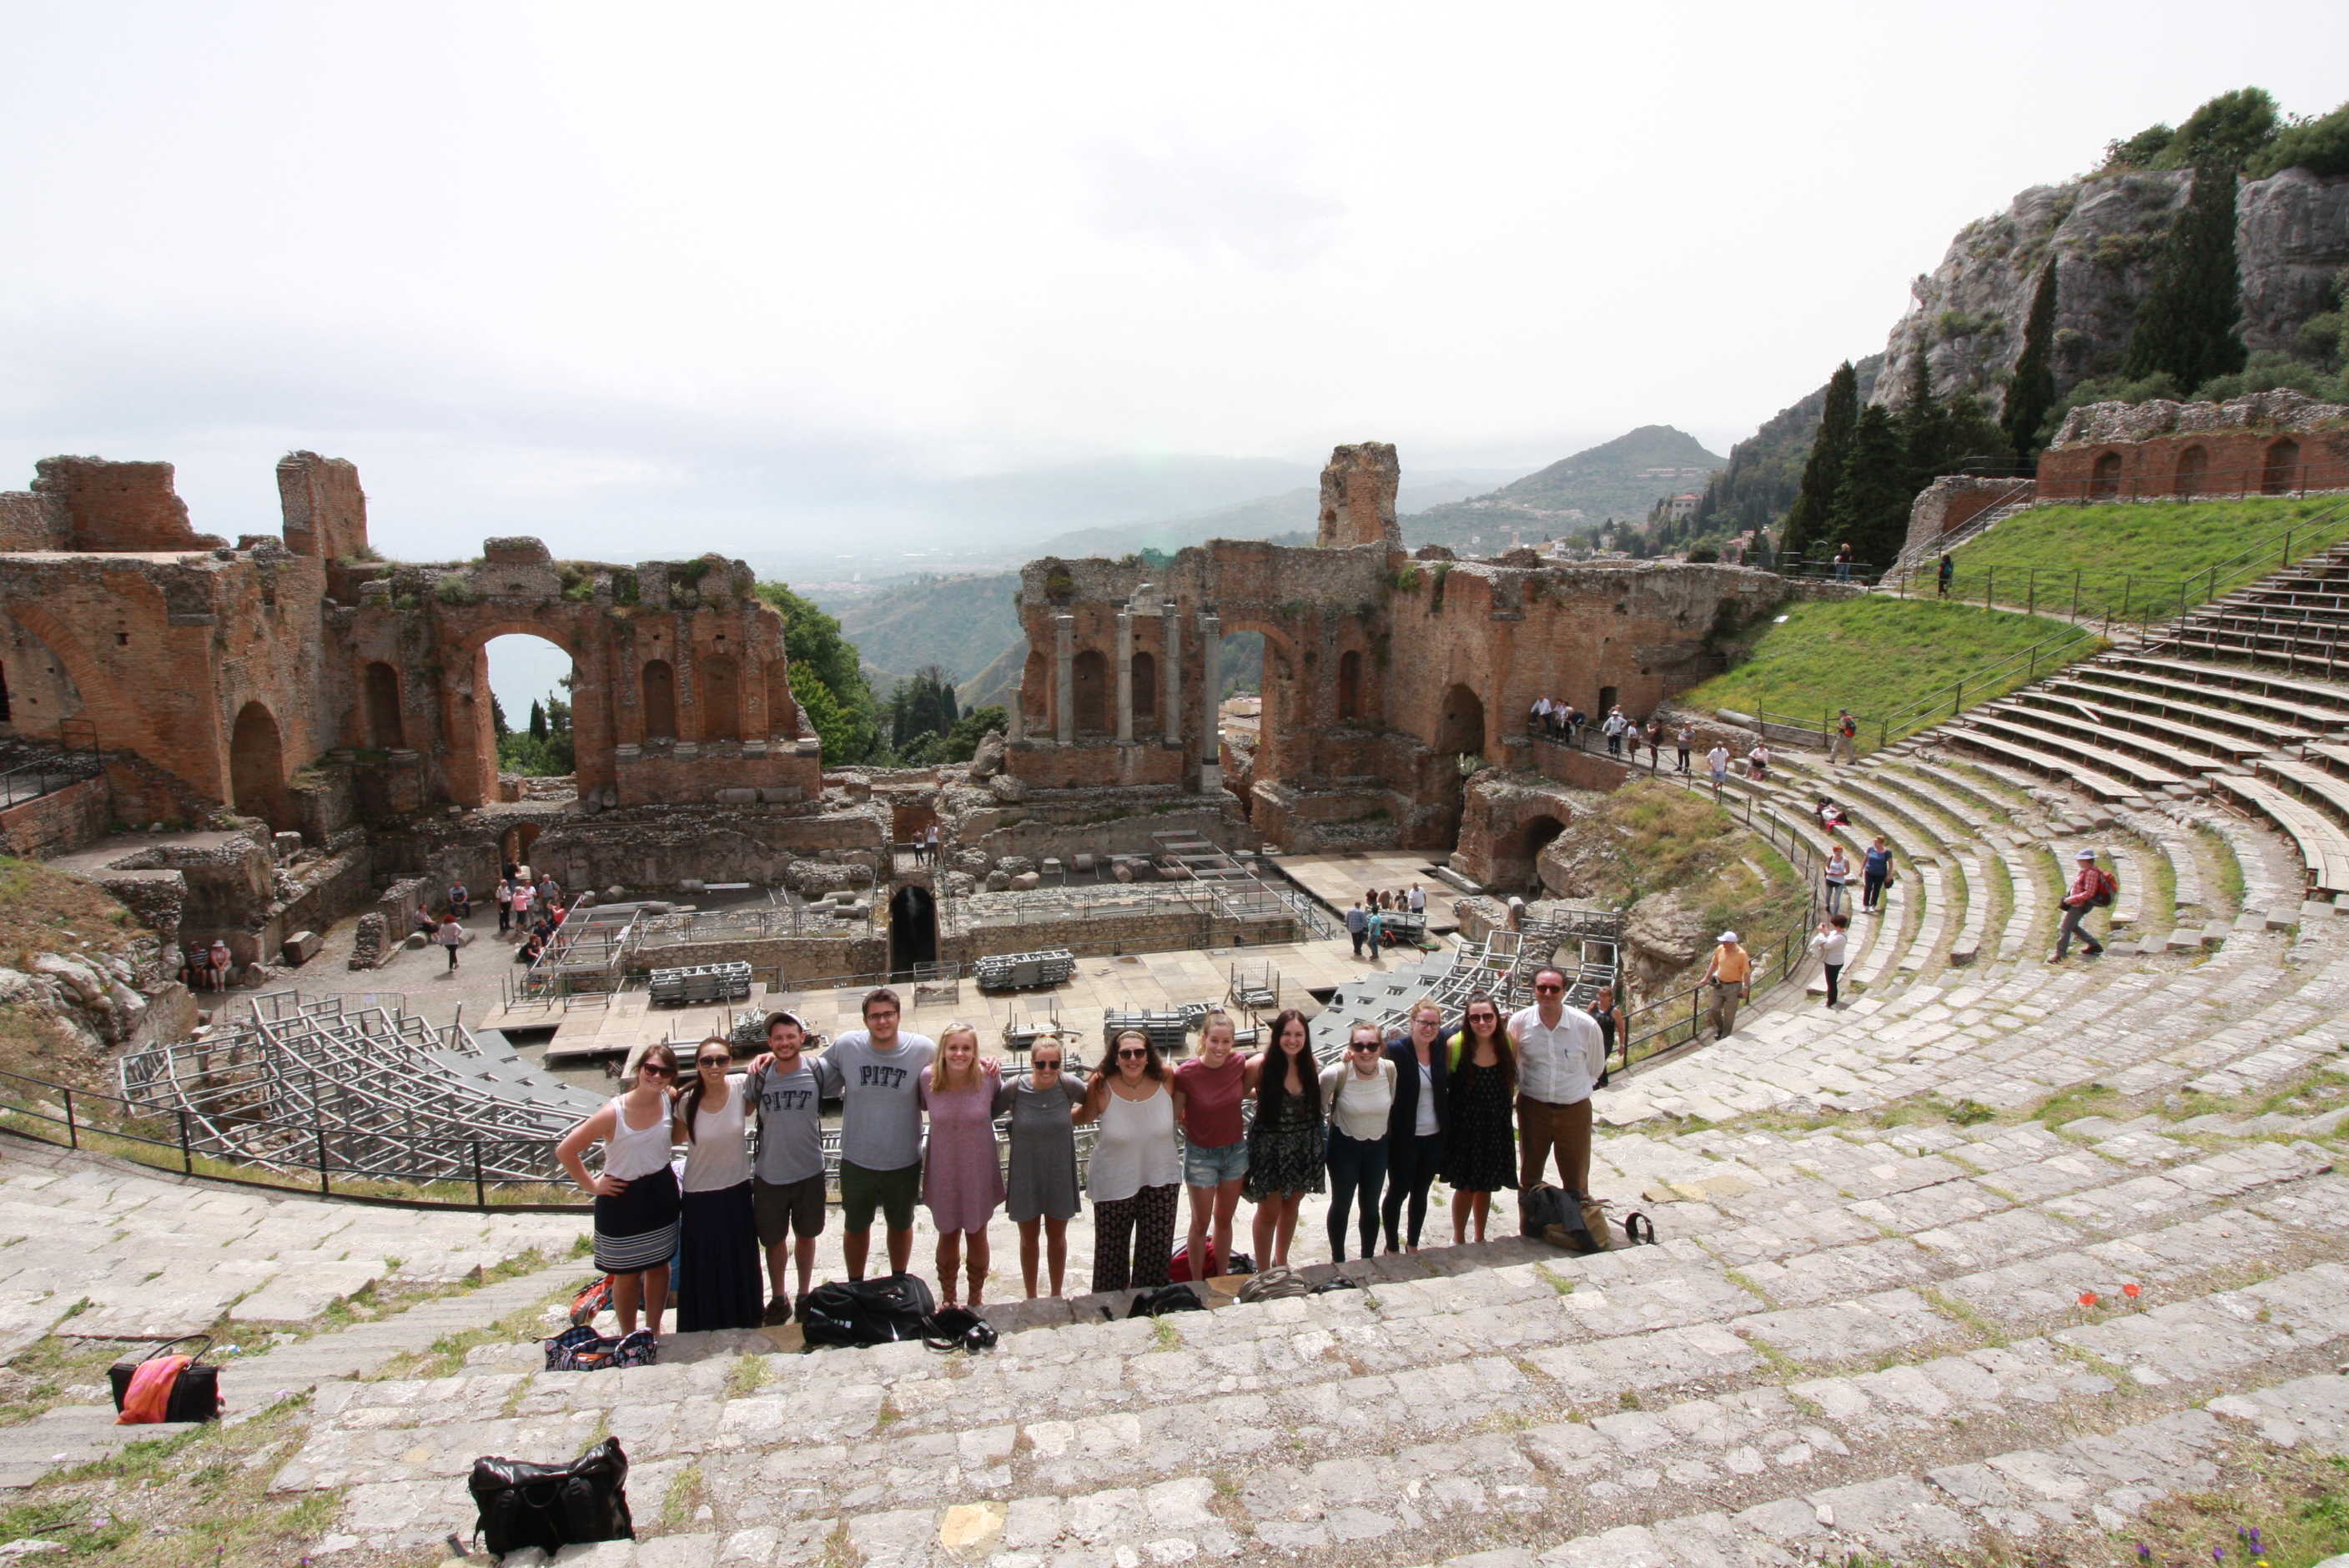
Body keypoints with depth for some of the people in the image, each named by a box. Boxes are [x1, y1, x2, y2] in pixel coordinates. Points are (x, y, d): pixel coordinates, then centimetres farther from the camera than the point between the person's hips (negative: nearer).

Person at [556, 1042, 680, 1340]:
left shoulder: (669, 1100, -12)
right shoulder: (613, 1113, -24)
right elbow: (564, 1151, -15)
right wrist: (592, 1185, -10)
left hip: (661, 1195, 4)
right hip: (622, 1200, -4)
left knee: (659, 1265, 17)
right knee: (627, 1274, 11)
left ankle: (654, 1332, 36)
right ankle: (629, 1338, 32)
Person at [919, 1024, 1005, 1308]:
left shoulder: (988, 1078, -19)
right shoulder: (928, 1078, -17)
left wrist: (995, 1070, -13)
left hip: (979, 1172, 0)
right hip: (942, 1172, 0)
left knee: (976, 1235, 19)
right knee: (948, 1236, 19)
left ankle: (976, 1299, 43)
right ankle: (948, 1299, 44)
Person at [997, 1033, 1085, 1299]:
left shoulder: (1069, 1084, -17)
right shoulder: (1015, 1087, -20)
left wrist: (1068, 1118, -7)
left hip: (1060, 1175, 1)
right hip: (1025, 1176, 0)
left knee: (1057, 1237, 20)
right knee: (1029, 1238, 19)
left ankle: (1056, 1296, 41)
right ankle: (1031, 1298, 39)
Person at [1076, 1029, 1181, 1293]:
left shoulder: (1165, 1078, -14)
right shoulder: (1101, 1086, -19)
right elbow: (1085, 1115, 0)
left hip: (1160, 1179, 2)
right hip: (1114, 1181, -2)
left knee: (1157, 1249, 11)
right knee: (1112, 1250, 12)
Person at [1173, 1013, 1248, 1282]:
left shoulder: (1239, 1063, -13)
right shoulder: (1186, 1073, -22)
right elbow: (1175, 1114, -11)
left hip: (1236, 1150, 3)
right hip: (1201, 1156, -3)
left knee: (1225, 1219, 20)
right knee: (1201, 1223, 12)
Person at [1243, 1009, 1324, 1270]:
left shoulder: (1310, 1064, -6)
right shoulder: (1260, 1065, -20)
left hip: (1304, 1148, 4)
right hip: (1269, 1147, -4)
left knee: (1291, 1205, 21)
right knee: (1269, 1211, 7)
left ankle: (1281, 1261, 42)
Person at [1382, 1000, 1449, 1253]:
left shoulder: (1441, 1050, 0)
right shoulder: (1396, 1050, -14)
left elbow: (1450, 1086, 11)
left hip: (1434, 1137, 4)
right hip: (1404, 1138, -4)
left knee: (1420, 1192, 16)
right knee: (1398, 1192, 7)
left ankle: (1413, 1245, 31)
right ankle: (1392, 1248, 22)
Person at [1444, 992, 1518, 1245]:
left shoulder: (1508, 1043, -8)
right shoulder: (1455, 1045, -18)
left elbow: (1511, 1084, 5)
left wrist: (1502, 1110, 4)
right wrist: (1447, 1118, -8)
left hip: (1496, 1127, 3)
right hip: (1463, 1127, -3)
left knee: (1486, 1186, 16)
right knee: (1464, 1186, 7)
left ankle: (1480, 1238, 37)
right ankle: (1458, 1240, 28)